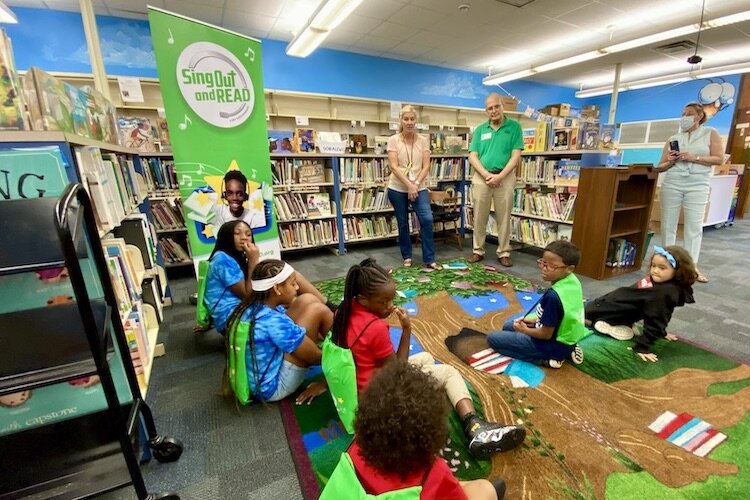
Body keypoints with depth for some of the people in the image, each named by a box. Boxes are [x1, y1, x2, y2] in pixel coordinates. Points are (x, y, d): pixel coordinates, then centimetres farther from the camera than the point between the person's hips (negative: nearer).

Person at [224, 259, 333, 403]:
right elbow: (315, 357, -18)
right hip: (273, 388, -8)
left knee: (307, 300, 0)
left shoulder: (250, 307, -5)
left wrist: (321, 335, 10)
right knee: (317, 310, -16)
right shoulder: (274, 322, -31)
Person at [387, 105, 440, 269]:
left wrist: (415, 185, -14)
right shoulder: (393, 140, -2)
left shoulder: (423, 141, 4)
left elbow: (426, 166, -1)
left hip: (419, 188, 1)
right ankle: (407, 257, 25)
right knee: (402, 224, 7)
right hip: (397, 189, -1)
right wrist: (409, 185, -17)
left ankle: (429, 259, -2)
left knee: (427, 219, -14)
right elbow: (394, 166, -10)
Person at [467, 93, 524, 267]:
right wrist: (487, 175, -12)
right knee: (479, 217, 5)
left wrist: (500, 176, -15)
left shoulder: (514, 127, 5)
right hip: (481, 177, 2)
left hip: (505, 177, -1)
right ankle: (478, 251, 16)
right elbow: (472, 156, 2)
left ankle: (504, 253, 14)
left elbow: (516, 155, -3)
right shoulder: (480, 130, 10)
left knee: (504, 218, 3)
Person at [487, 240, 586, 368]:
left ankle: (545, 359, -5)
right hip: (567, 337, 8)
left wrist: (524, 330, -4)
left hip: (553, 345, -8)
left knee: (492, 338, -2)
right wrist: (536, 319, 6)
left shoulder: (553, 296, -34)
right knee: (508, 326, 25)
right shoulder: (573, 281, -7)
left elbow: (546, 334, -22)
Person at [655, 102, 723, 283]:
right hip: (671, 184, 1)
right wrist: (670, 162, -10)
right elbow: (660, 167, 10)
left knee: (694, 226, -2)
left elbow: (719, 159, -1)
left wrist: (694, 158, -13)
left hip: (697, 186, -1)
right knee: (668, 224, 3)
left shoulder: (710, 133, 9)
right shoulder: (673, 138, 11)